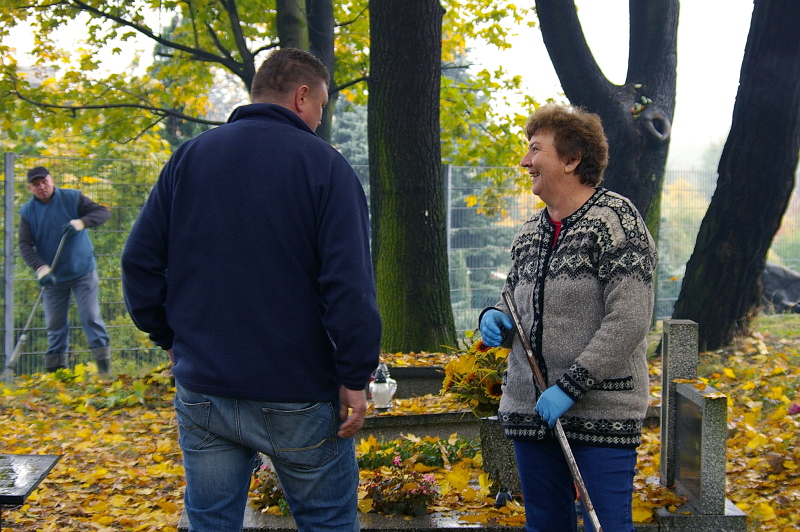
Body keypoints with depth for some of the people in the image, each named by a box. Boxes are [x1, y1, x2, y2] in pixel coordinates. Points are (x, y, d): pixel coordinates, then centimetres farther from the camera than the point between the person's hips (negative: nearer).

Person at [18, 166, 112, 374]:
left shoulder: (72, 198, -4)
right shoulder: (27, 212, -1)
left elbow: (103, 212, -9)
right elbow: (25, 245, -9)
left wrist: (82, 222, -28)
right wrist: (40, 267, -26)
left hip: (82, 271, -2)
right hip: (52, 276, 2)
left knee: (90, 316, -7)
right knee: (54, 324, 5)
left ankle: (104, 362, -2)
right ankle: (55, 369, 13)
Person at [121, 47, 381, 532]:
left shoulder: (188, 158, 7)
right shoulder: (324, 165, -7)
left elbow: (140, 263, 5)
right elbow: (349, 283, -17)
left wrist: (171, 337, 16)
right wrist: (356, 377, -11)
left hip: (202, 392, 4)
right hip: (299, 400, -4)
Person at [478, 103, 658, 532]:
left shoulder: (614, 220, -10)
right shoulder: (530, 234, 12)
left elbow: (629, 321, -17)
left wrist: (569, 388, -20)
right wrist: (494, 319, 0)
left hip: (601, 413, -7)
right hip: (530, 410, 7)